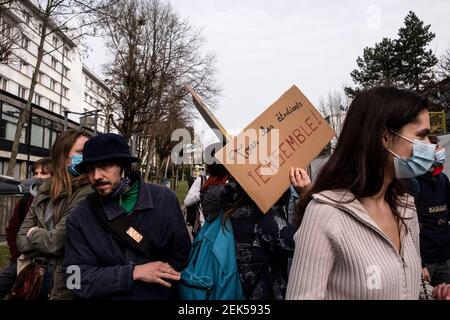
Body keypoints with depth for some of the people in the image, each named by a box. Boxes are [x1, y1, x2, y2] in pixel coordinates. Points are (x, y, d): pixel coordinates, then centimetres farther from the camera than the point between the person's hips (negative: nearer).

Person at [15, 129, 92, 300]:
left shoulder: (88, 193, -18)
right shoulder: (45, 192, 4)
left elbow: (56, 242, -22)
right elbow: (21, 241, 4)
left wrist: (34, 234, -3)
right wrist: (45, 237, -13)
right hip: (35, 276, 6)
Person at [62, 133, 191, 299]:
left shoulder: (165, 199, -13)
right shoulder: (80, 218, -13)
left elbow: (182, 255, -6)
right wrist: (134, 273, -25)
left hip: (162, 295, 1)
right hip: (107, 297, 0)